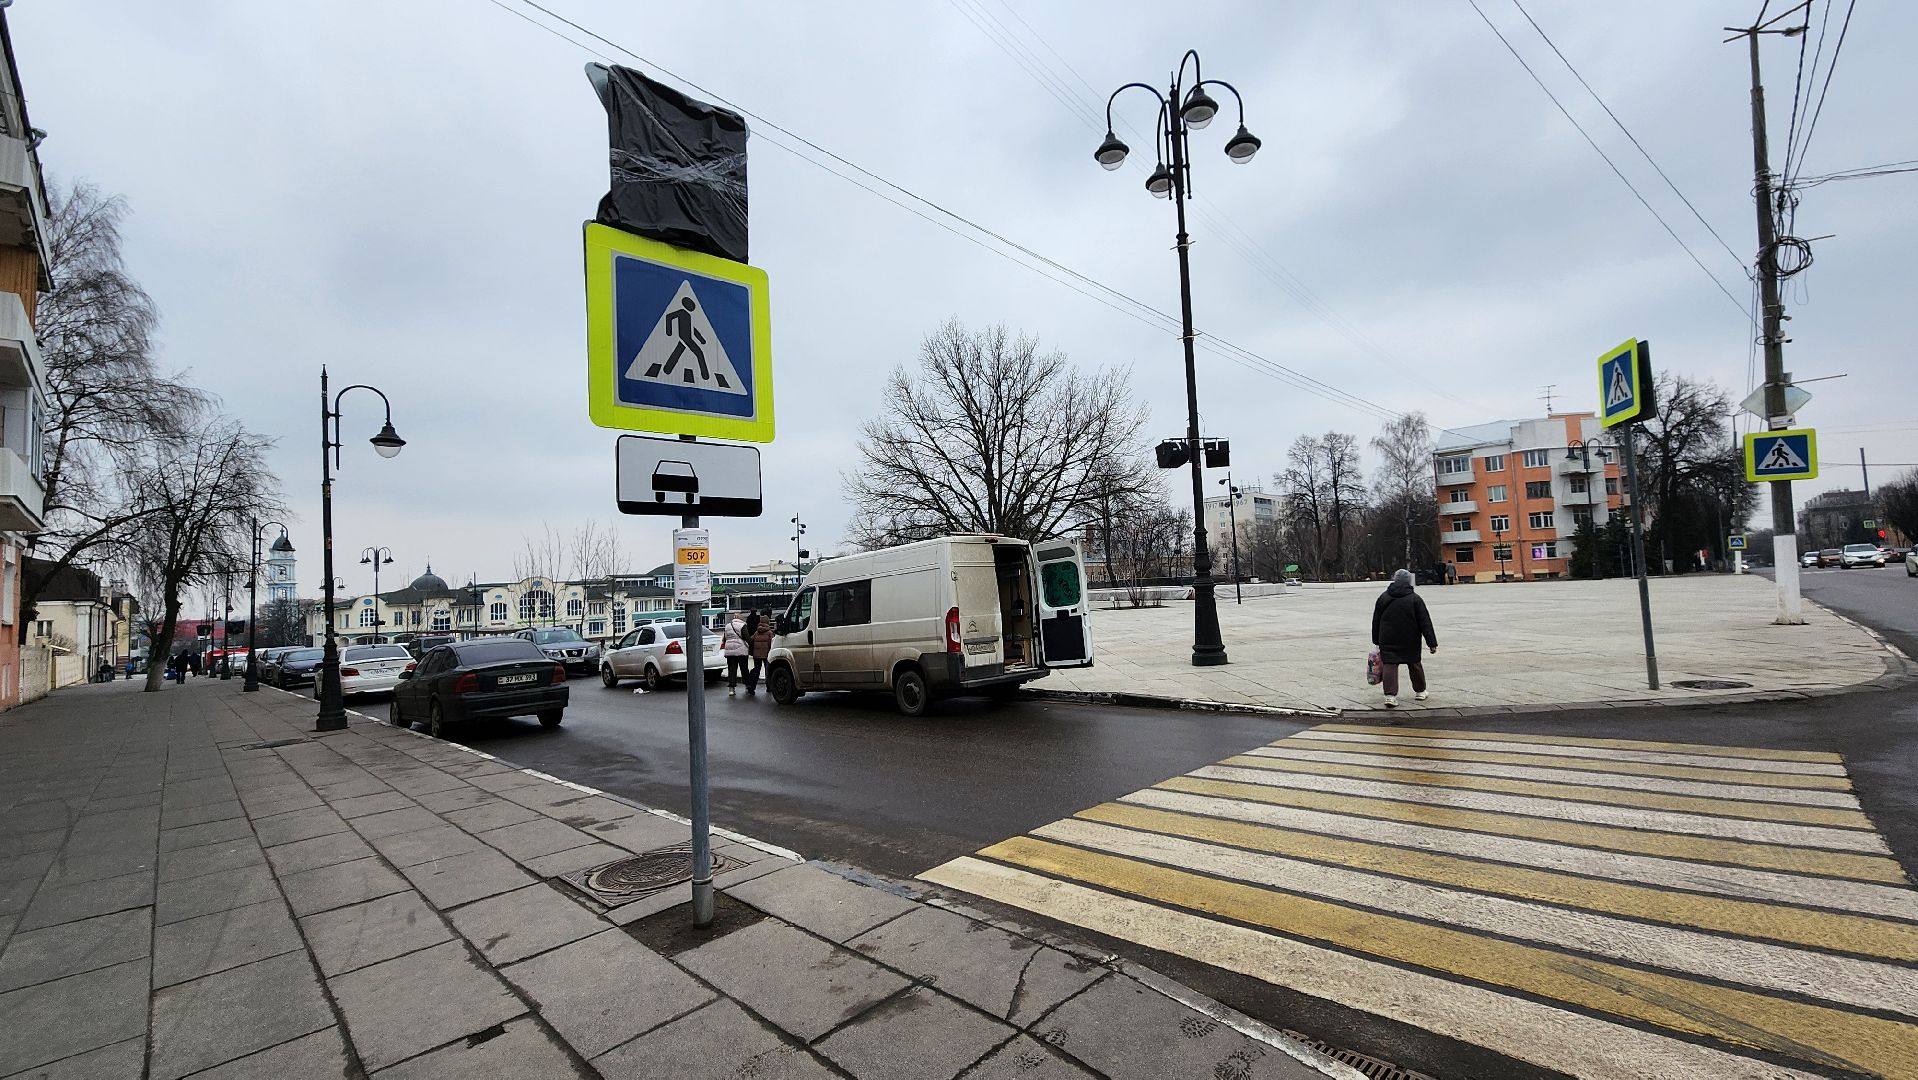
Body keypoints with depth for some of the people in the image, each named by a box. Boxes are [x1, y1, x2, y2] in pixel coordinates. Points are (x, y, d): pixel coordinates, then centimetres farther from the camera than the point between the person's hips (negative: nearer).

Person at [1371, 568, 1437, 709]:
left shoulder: (1383, 597, 2)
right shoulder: (1415, 599, -5)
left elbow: (1376, 621, 8)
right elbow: (1425, 622, -5)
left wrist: (1377, 641, 16)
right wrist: (1432, 642, -2)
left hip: (1388, 641, 0)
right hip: (1410, 642, 0)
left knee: (1389, 665, -3)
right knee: (1414, 664, 17)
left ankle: (1390, 695, -16)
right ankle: (1420, 691, 33)